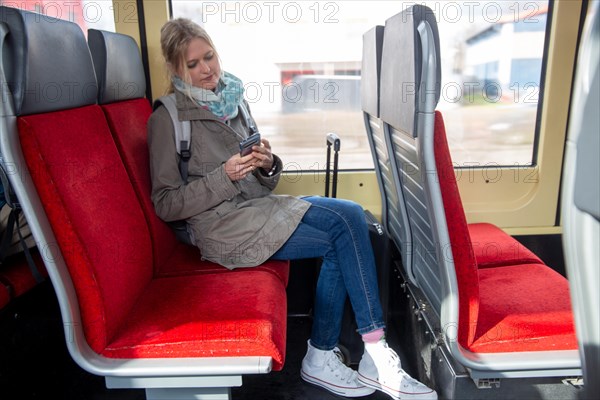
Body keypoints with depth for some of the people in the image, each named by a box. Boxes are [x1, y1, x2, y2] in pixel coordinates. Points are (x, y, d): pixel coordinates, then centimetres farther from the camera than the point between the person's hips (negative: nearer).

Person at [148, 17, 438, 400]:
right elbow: (166, 204, -7)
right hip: (221, 225, -6)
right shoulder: (167, 119, -3)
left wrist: (267, 164, -6)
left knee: (351, 215, -18)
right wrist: (223, 176, -19)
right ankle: (374, 356, -9)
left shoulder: (234, 99, 15)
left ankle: (322, 357, -11)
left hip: (257, 207, 7)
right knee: (343, 234, -20)